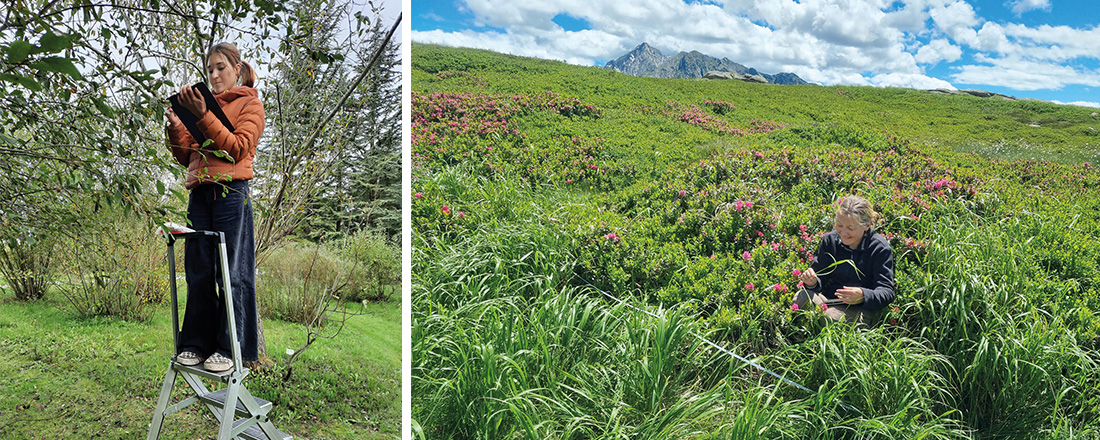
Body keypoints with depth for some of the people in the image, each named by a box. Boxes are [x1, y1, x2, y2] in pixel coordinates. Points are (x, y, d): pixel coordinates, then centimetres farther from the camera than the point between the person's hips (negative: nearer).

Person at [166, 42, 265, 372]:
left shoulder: (250, 104, 8)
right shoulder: (204, 103, 22)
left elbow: (238, 148, -7)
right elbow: (186, 156, 20)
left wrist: (203, 116, -13)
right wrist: (176, 127, 3)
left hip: (231, 193, -5)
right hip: (200, 194, 5)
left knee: (232, 273, -4)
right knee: (198, 273, 4)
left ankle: (229, 347, 2)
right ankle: (196, 343, 12)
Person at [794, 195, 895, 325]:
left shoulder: (880, 248, -8)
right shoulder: (830, 240, 4)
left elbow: (887, 292, -14)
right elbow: (821, 279, 8)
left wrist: (863, 296, -36)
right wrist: (813, 282, -19)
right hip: (828, 301, 4)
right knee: (802, 297, -28)